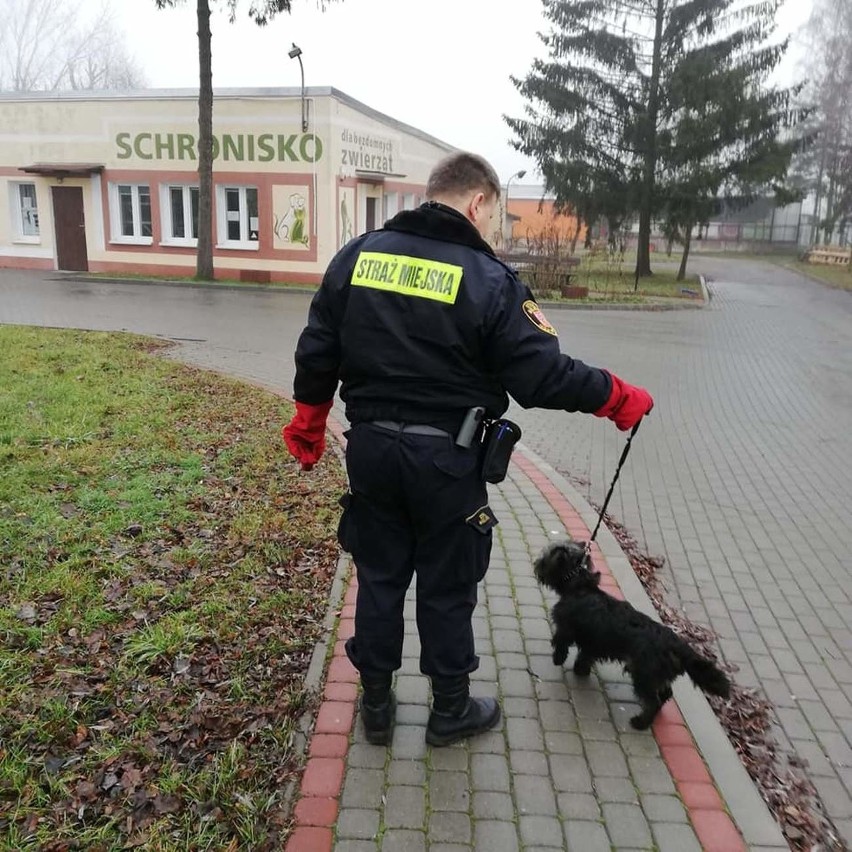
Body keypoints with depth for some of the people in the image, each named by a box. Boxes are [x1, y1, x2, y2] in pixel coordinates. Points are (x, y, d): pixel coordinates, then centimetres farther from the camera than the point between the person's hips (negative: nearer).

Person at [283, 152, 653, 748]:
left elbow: (317, 352, 3)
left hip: (371, 448, 4)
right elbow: (543, 376, -14)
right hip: (445, 460, -4)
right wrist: (618, 398, 0)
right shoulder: (488, 278, -12)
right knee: (447, 589, 13)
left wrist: (309, 423, 16)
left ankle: (376, 705, 33)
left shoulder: (358, 255, 1)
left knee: (379, 577, 18)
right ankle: (451, 710, 32)